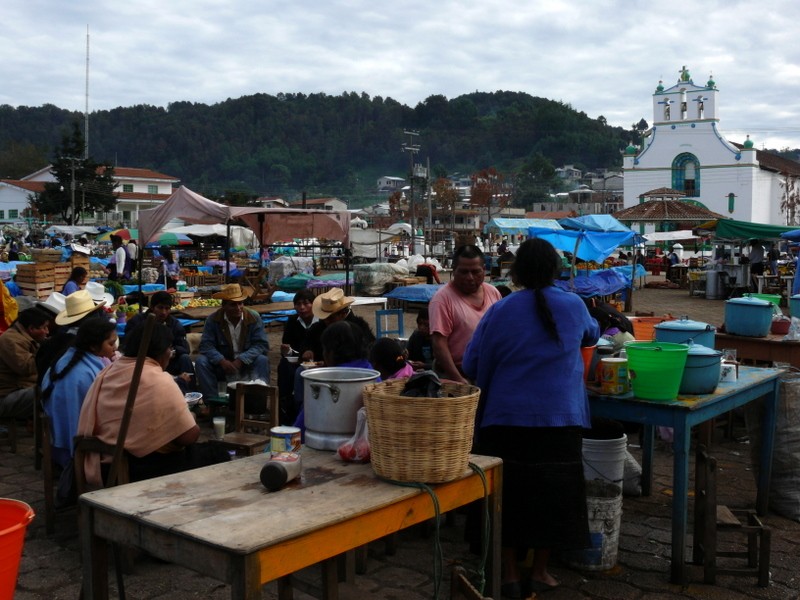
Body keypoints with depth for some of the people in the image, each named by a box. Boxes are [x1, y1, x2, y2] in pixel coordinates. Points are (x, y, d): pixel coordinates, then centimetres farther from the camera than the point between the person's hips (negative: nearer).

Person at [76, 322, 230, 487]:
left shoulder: (106, 373, 4)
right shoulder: (160, 381, -18)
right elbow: (190, 436, -20)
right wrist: (189, 417, 2)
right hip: (148, 469, -8)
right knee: (218, 455, 10)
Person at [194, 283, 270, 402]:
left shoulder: (254, 318, -9)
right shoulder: (213, 320, -8)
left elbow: (261, 345, -15)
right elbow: (206, 345, -14)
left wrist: (241, 360, -28)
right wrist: (222, 361, -33)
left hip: (247, 365, -1)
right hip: (222, 365, 1)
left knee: (262, 360, -29)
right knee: (201, 361, -24)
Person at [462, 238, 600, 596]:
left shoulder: (500, 311, -6)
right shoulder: (573, 305, -1)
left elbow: (471, 366, 0)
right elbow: (591, 335, 22)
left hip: (507, 418, -1)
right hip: (559, 418, 1)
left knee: (509, 493, 8)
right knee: (551, 492, 11)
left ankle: (509, 574, 14)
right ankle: (540, 570, 20)